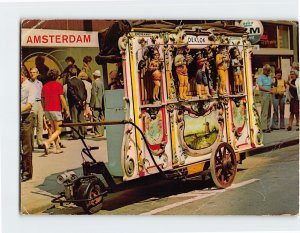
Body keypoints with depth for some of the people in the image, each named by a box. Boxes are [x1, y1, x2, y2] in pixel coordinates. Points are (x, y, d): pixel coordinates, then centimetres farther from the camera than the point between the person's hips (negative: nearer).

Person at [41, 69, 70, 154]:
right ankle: (47, 142, -24)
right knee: (58, 130, -2)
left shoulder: (45, 86, 11)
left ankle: (58, 148, 15)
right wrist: (66, 110, -4)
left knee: (54, 130, 15)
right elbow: (62, 98, -9)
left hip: (47, 110, 6)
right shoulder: (58, 85, -4)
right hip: (56, 110, -6)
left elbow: (42, 100, 13)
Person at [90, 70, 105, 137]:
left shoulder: (95, 83, -13)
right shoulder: (102, 82, 8)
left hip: (96, 104, -8)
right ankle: (101, 132, 17)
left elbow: (94, 94, -14)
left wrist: (92, 104, -10)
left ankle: (98, 133, -7)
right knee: (101, 118, 12)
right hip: (101, 104, 8)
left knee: (96, 118, -5)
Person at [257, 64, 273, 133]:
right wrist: (268, 90, -27)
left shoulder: (269, 77, 19)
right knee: (264, 112, -9)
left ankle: (267, 126, 14)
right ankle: (264, 128, -8)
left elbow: (272, 85, 28)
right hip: (264, 95, -8)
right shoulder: (260, 77, -6)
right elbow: (260, 87, -18)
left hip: (269, 95, 8)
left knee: (269, 112, 9)